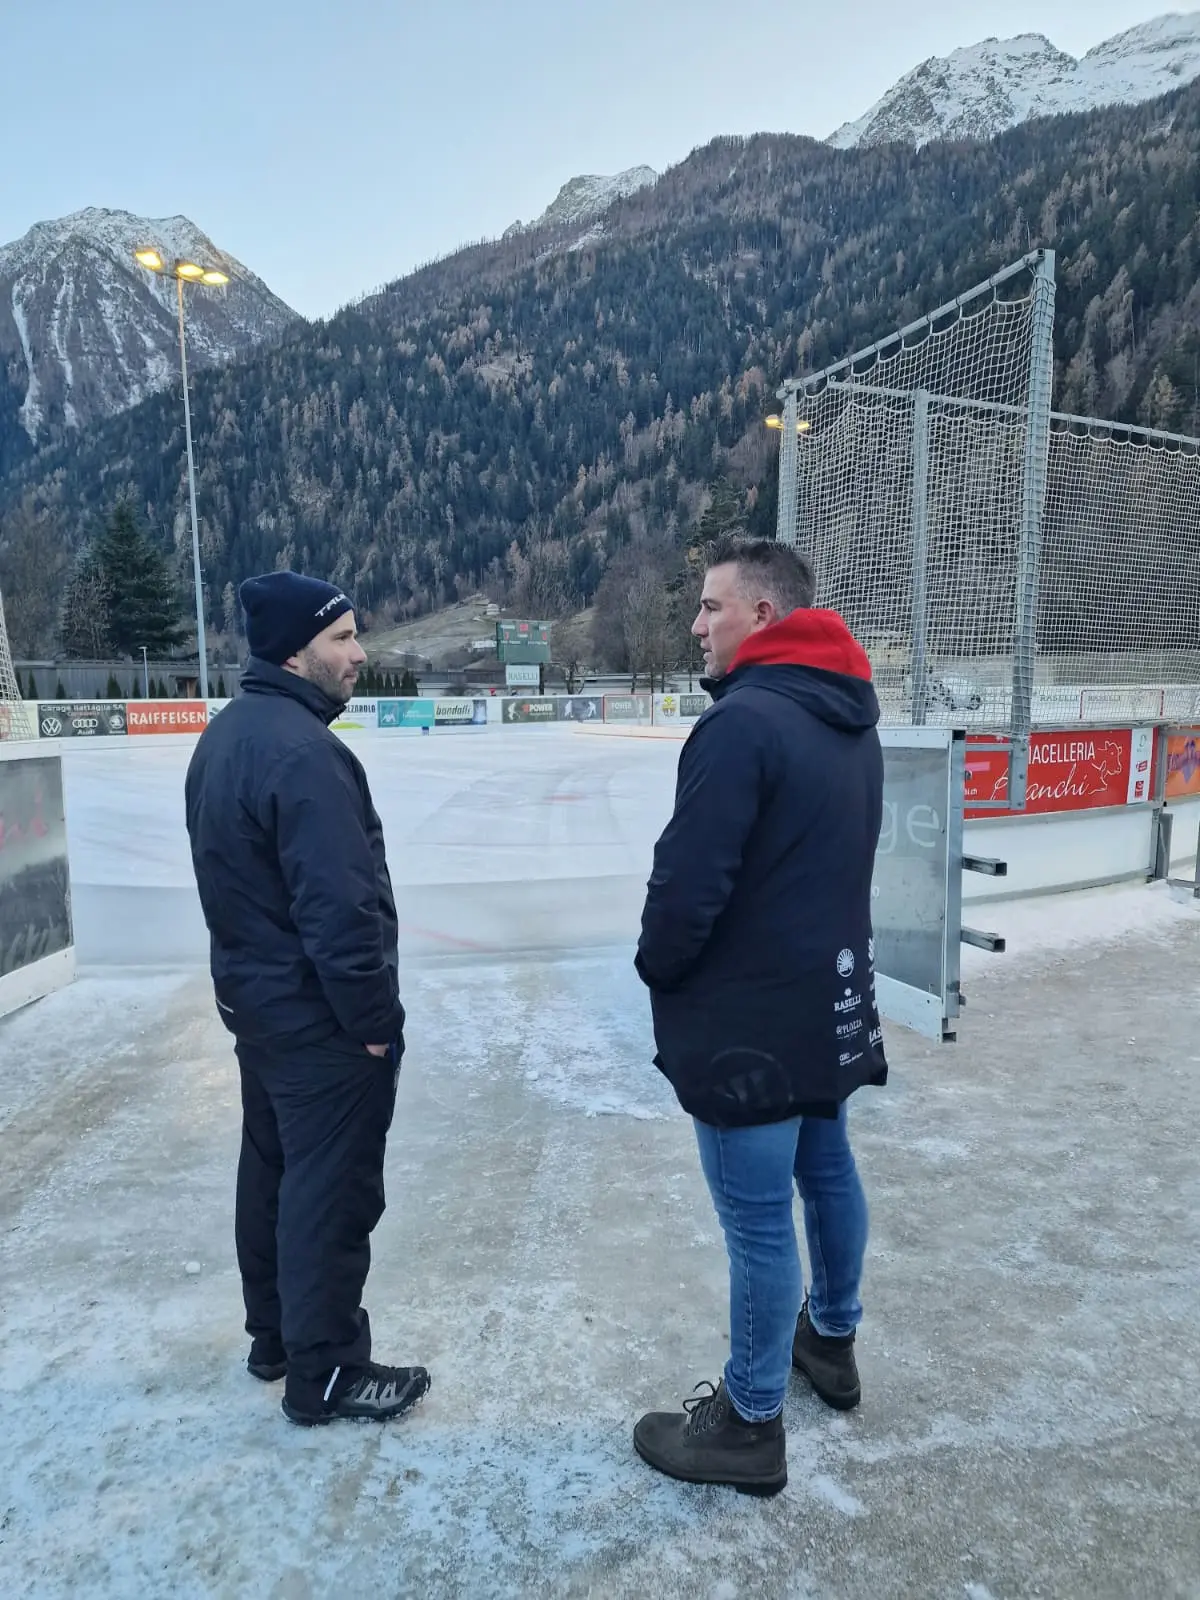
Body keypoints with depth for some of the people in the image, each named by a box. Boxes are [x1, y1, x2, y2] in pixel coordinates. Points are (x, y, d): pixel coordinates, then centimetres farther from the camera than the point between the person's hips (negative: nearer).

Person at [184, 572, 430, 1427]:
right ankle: (325, 1371, 22)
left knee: (274, 1167, 22)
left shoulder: (228, 733, 7)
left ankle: (275, 1333, 39)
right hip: (318, 1019, -10)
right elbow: (341, 906, -28)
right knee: (332, 1190, 5)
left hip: (256, 998, 10)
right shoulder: (301, 750, -26)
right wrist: (375, 1018, -17)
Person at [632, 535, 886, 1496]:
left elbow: (689, 880, -23)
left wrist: (658, 966, -5)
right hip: (833, 1000, 9)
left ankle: (750, 1423, 23)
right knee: (827, 1169, 24)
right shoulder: (850, 721, 6)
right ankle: (832, 1338, 46)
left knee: (758, 1217, 5)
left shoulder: (743, 721, -23)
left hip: (752, 1018, -9)